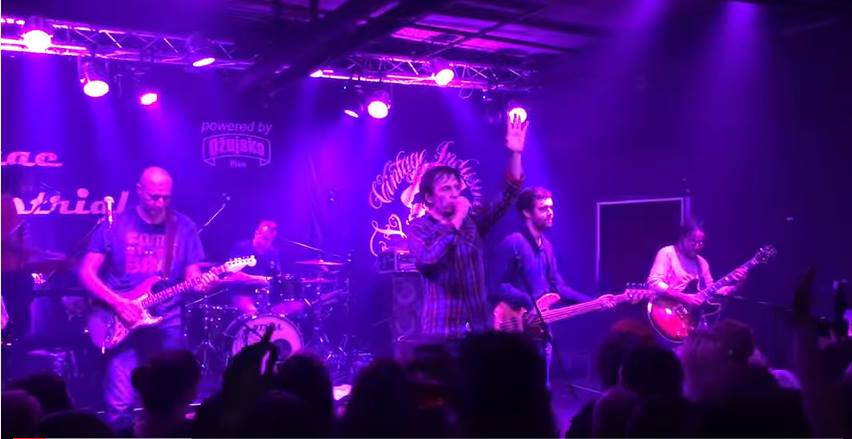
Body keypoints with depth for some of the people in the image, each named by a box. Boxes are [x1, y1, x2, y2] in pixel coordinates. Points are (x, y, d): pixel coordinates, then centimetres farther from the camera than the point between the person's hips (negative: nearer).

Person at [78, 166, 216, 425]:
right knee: (120, 404, -9)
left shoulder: (184, 227, 4)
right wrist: (117, 302, -14)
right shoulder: (115, 225, -1)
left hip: (167, 323, 2)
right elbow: (86, 273, -1)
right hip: (122, 321, -2)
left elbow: (192, 274, 5)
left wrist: (200, 283, -19)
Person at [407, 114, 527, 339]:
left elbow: (507, 197, 4)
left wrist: (515, 154, -8)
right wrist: (456, 222, -18)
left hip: (478, 326, 4)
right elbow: (426, 261, -23)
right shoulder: (419, 227, -4)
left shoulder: (473, 219, 9)